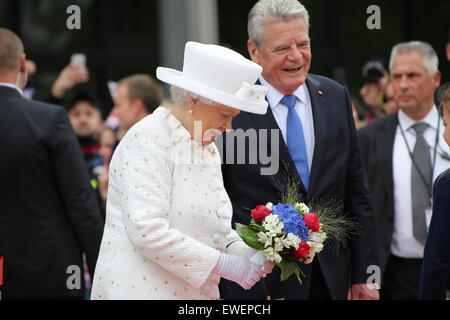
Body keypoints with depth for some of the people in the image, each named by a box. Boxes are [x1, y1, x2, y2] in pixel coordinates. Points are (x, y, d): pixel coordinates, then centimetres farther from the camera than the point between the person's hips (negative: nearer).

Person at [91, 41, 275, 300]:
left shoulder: (208, 150, 13)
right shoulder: (148, 139, -13)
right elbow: (146, 230, -22)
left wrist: (245, 254, -2)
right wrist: (224, 264, -20)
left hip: (196, 292, 8)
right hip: (143, 290, -8)